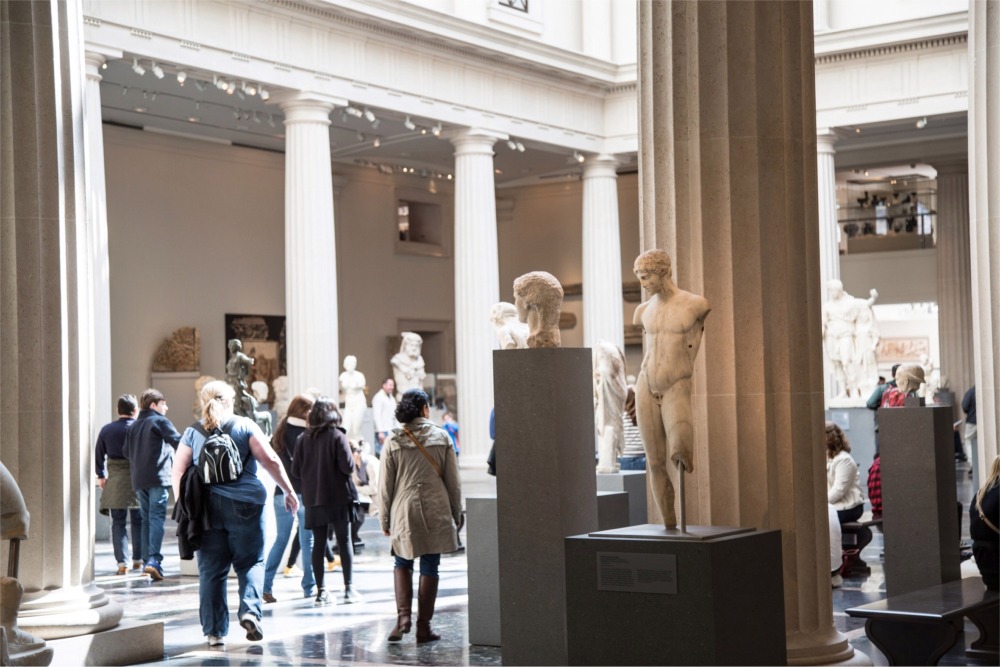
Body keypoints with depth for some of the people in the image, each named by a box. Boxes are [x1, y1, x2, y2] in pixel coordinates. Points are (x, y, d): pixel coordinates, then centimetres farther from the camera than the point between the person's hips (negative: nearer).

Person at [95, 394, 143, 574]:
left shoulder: (106, 430, 1)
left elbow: (98, 455, 8)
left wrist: (101, 475, 21)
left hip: (114, 481, 1)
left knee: (118, 522, 6)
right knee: (139, 522, 13)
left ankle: (122, 562, -1)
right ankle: (138, 560, 16)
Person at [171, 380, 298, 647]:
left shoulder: (193, 432, 9)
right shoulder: (245, 426, 3)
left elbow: (178, 472, 5)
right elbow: (270, 460, -3)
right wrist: (288, 491, 3)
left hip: (206, 505, 2)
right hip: (243, 504, -2)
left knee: (211, 570, 7)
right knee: (250, 562, 10)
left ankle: (215, 631, 8)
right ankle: (250, 610, -13)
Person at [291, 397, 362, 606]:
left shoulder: (303, 439, 1)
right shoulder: (337, 436, -9)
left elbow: (295, 471, 0)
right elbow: (348, 466, -16)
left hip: (313, 498, 3)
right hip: (338, 497, -3)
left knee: (318, 543, 7)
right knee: (344, 541, 4)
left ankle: (321, 591, 6)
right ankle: (348, 589, 3)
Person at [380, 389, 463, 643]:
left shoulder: (394, 441, -1)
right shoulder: (441, 437, 0)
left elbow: (386, 485, 1)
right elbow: (453, 481, 3)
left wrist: (384, 518, 9)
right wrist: (456, 513, 12)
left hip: (404, 511, 0)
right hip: (436, 511, 0)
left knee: (402, 564, 16)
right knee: (429, 568, 6)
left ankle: (403, 616, -1)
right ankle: (423, 627, 8)